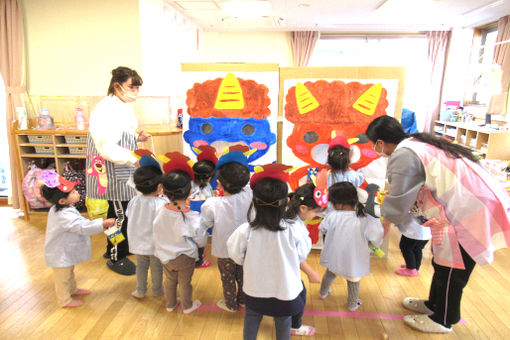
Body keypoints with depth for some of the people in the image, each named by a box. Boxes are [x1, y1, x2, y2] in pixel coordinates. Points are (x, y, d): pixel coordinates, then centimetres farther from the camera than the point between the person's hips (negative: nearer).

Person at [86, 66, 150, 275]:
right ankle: (117, 257, 18)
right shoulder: (106, 110, -22)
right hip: (112, 174, -10)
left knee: (118, 212, 21)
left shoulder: (123, 106, 10)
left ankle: (113, 249, 39)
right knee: (121, 215, 0)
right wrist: (135, 160, -30)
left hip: (123, 172, 10)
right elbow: (106, 148, -28)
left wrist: (137, 138, 4)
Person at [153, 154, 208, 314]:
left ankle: (171, 304, 46)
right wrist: (204, 230, 0)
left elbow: (157, 234, -3)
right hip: (185, 258, -4)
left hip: (166, 256, 4)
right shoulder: (191, 217, -29)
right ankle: (187, 306, 40)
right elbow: (202, 241, -18)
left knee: (170, 280, 25)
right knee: (185, 283, 18)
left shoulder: (161, 212, -19)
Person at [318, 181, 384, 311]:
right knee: (353, 281, 24)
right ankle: (352, 304, 45)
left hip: (333, 259, 2)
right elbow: (377, 239, -15)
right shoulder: (365, 220, -25)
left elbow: (323, 229, -3)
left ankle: (323, 292, 54)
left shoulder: (332, 216, -21)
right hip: (354, 262, -2)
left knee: (330, 273, 31)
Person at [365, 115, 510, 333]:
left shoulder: (403, 156, -20)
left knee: (451, 268, 7)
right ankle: (434, 304, 43)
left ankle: (443, 320, 28)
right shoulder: (416, 144, 11)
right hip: (474, 201, 10)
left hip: (471, 210, -10)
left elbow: (398, 200, -12)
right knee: (442, 260, 23)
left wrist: (384, 224, 5)